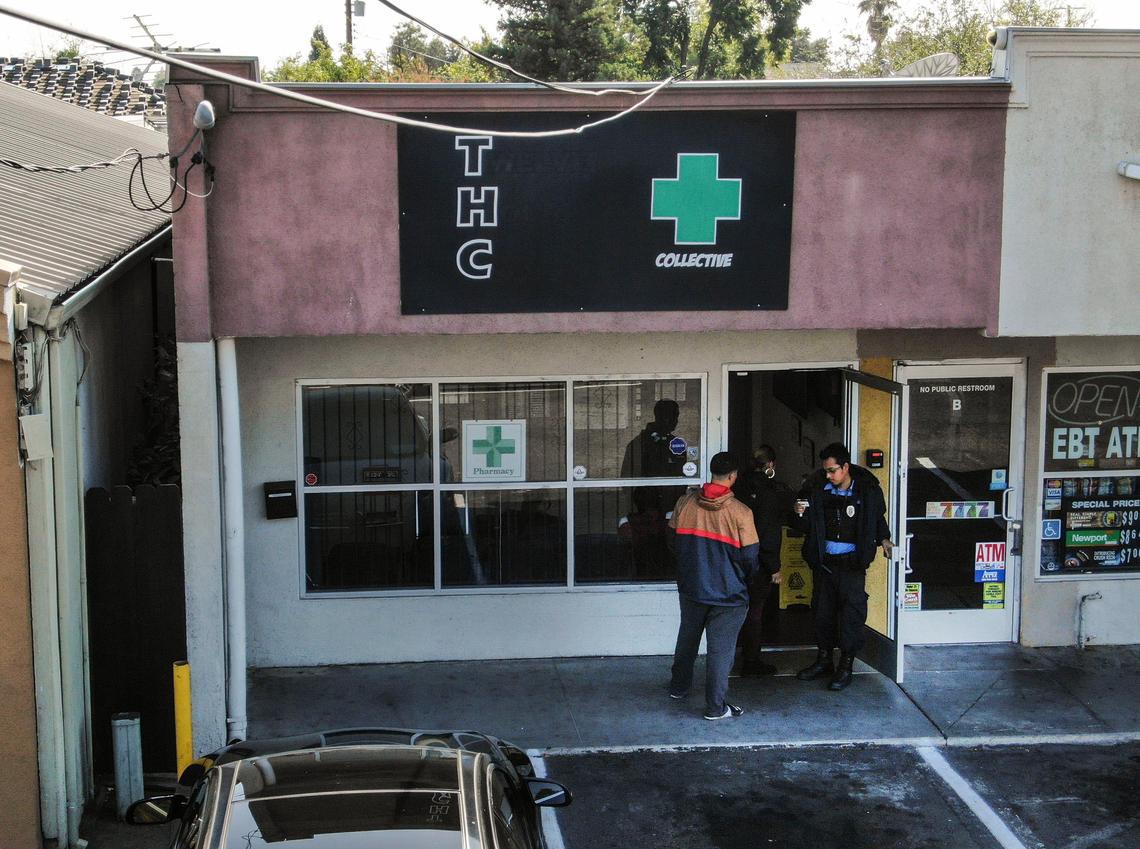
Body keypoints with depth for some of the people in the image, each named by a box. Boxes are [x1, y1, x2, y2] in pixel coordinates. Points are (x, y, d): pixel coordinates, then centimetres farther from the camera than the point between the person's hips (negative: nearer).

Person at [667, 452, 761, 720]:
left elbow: (674, 539, 5)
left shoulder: (685, 502, -7)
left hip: (691, 586, 4)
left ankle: (679, 687, 39)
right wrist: (744, 576, 10)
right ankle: (716, 707, 9)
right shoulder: (740, 512, -18)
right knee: (721, 648, 5)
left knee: (687, 638, 24)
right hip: (728, 593, -4)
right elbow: (750, 557, -12)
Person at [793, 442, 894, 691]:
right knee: (823, 608, 12)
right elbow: (806, 526, 5)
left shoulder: (867, 490, -7)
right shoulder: (817, 489, -2)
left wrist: (883, 539, -2)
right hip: (824, 559, 3)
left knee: (852, 611, -3)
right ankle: (824, 659, 26)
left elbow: (878, 518, 11)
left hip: (851, 561, -3)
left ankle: (846, 665, 7)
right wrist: (801, 514, -14)